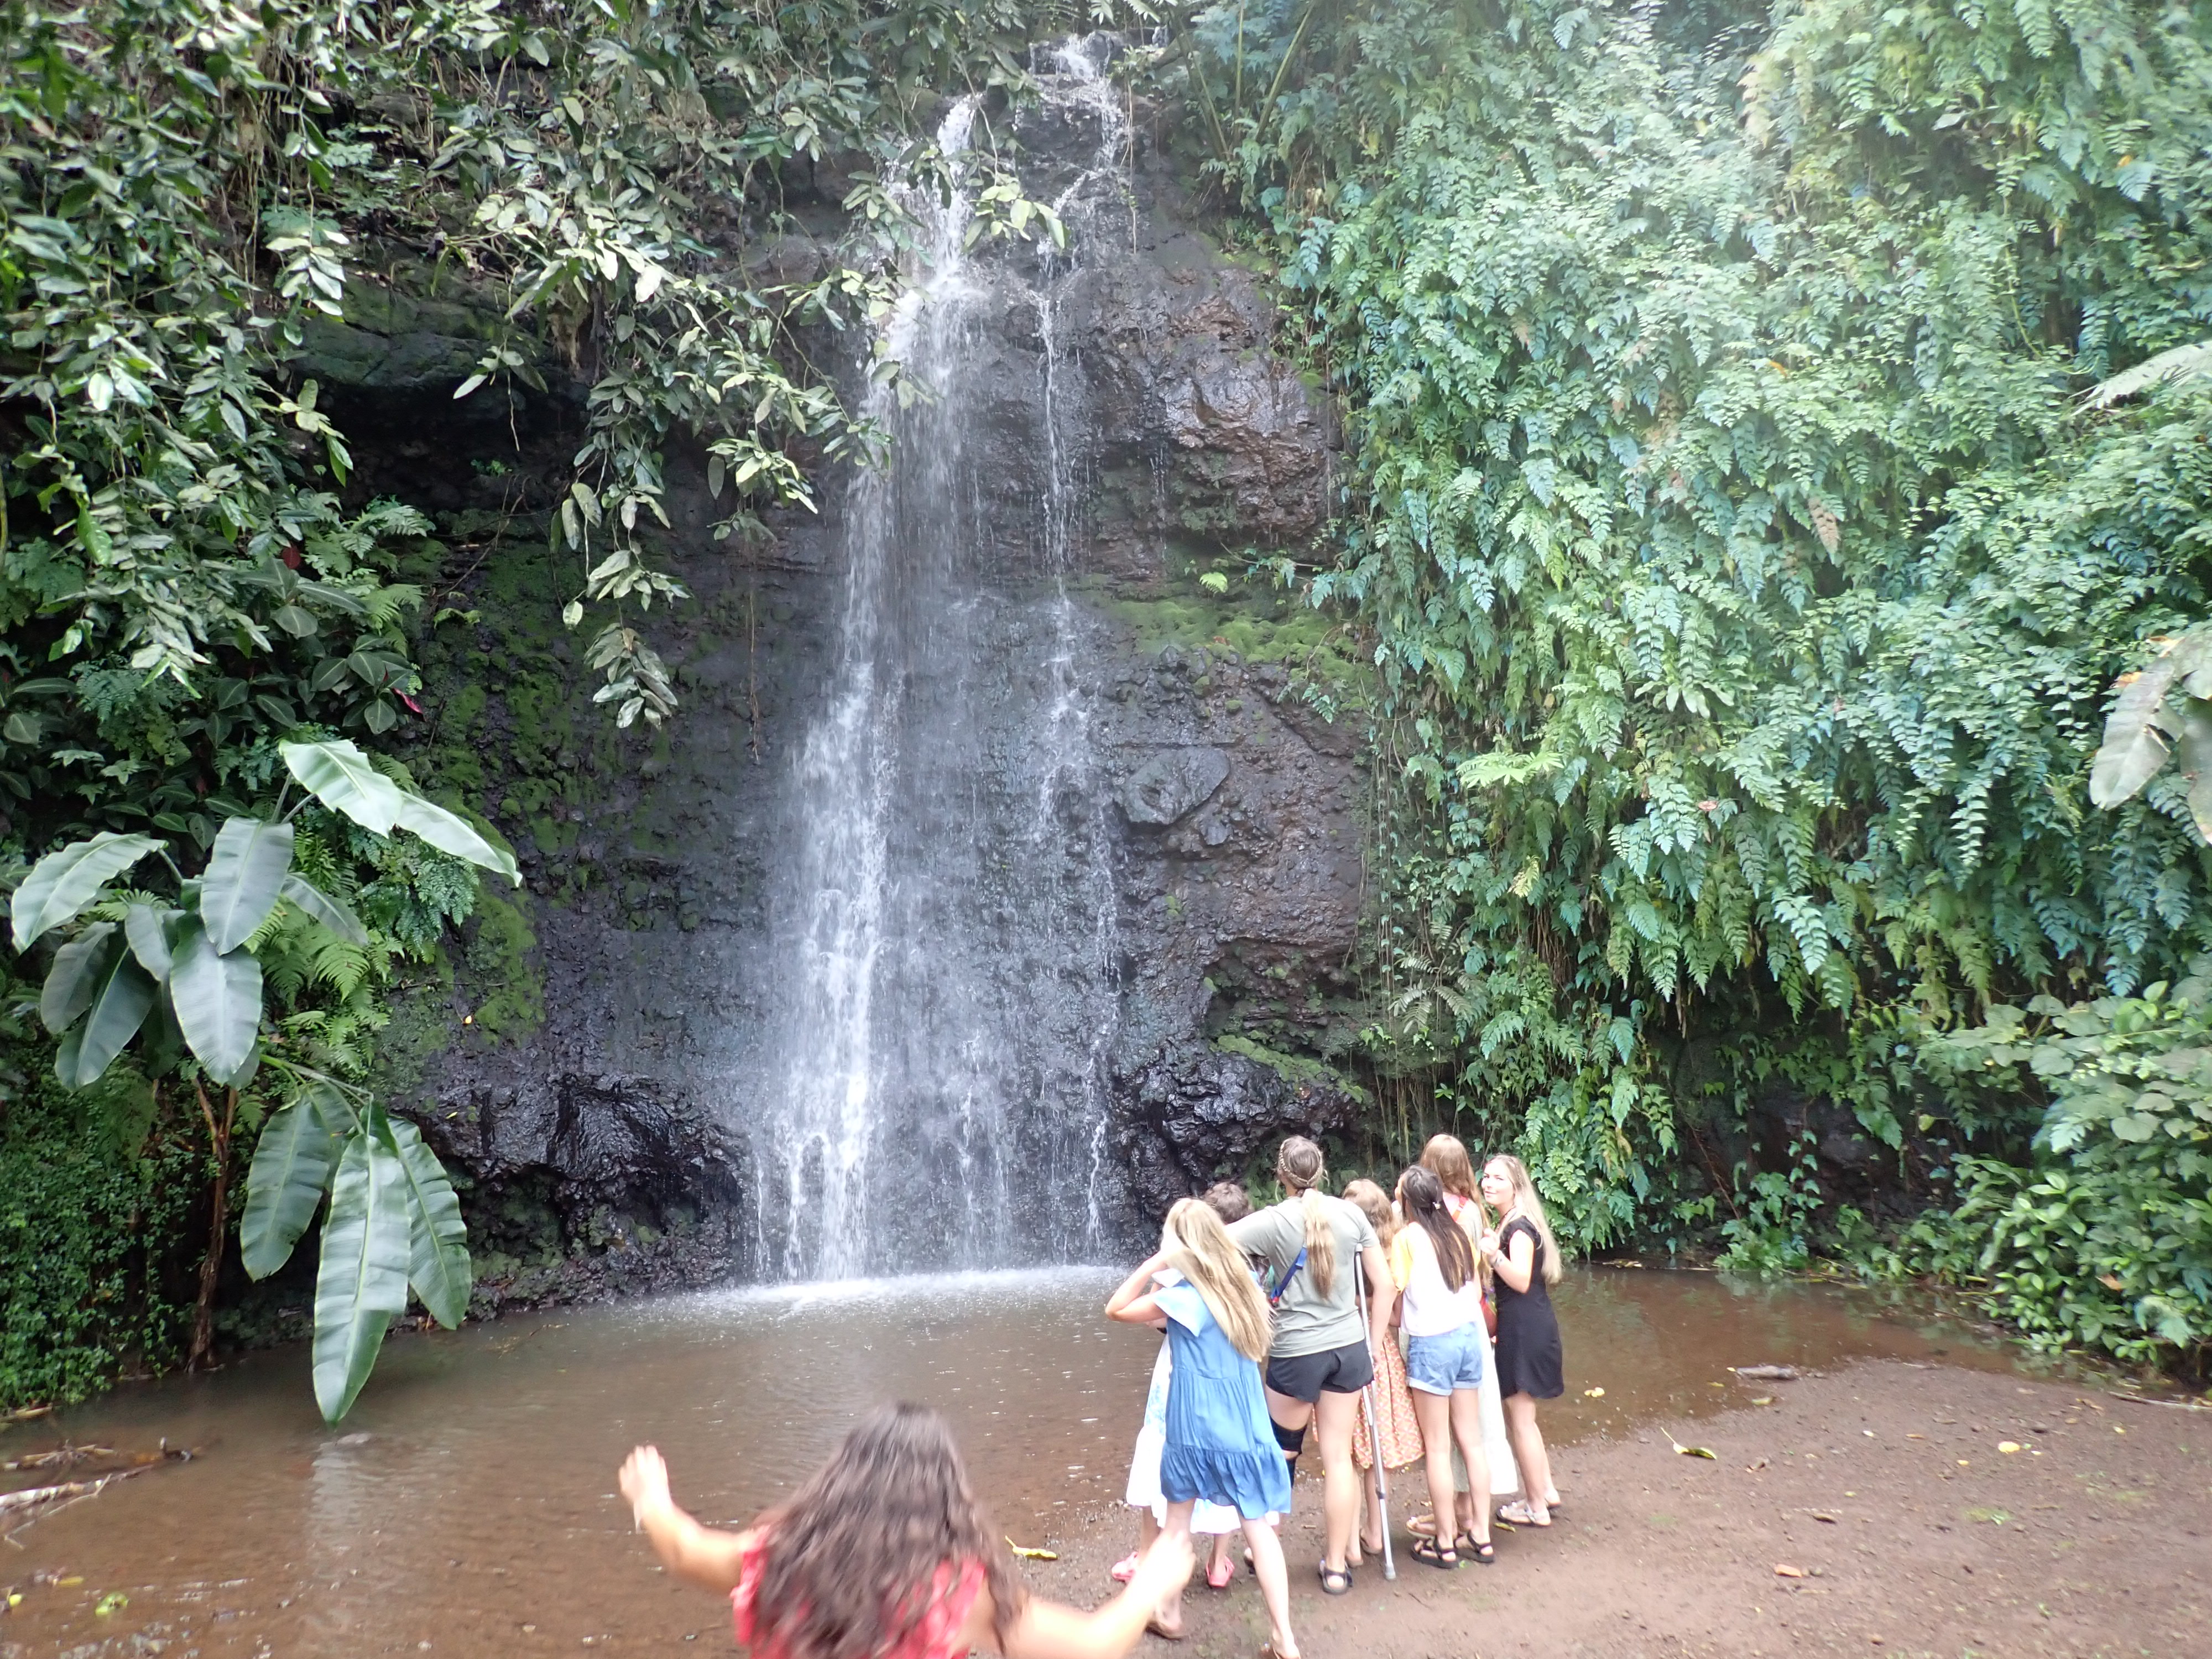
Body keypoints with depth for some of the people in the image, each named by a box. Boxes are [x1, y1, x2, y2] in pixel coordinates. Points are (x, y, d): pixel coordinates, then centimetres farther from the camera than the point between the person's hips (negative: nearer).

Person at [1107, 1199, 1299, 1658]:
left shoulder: (1183, 1298, -18)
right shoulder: (1244, 1285, 1)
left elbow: (1116, 1309, -10)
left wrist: (1154, 1264, -15)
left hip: (1195, 1427, -4)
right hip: (1247, 1427, 4)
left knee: (1178, 1518, 17)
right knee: (1259, 1528, 5)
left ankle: (1168, 1614, 32)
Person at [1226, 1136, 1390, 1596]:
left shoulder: (1273, 1221, -11)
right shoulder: (1351, 1215, 1)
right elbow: (1383, 1282, 5)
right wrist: (1374, 1343, 12)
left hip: (1297, 1352, -3)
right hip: (1349, 1347, 3)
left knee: (1280, 1454, 16)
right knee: (1339, 1456, 11)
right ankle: (1337, 1566, 20)